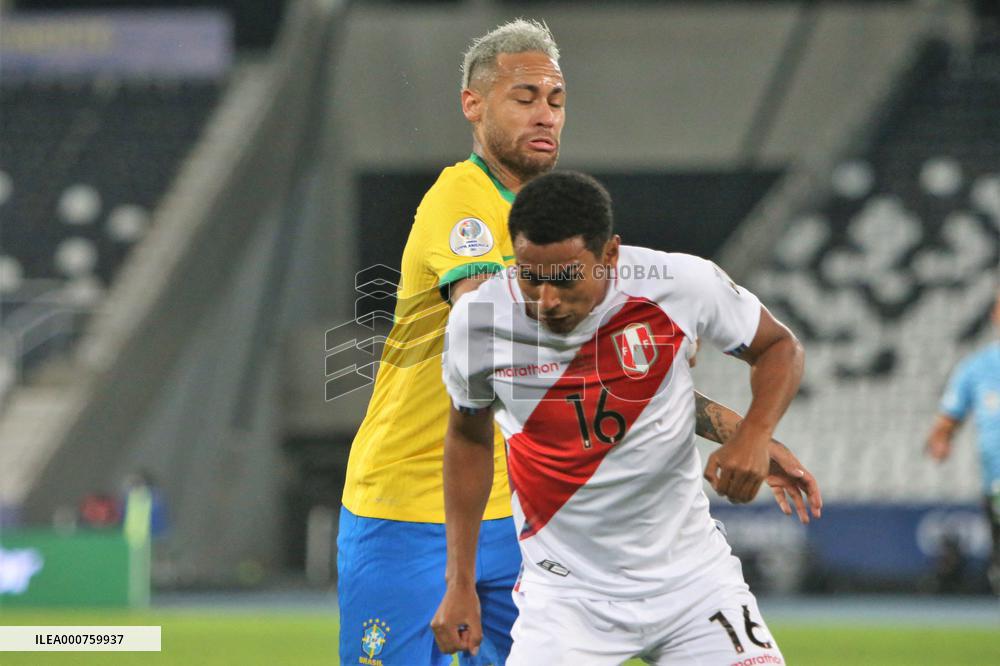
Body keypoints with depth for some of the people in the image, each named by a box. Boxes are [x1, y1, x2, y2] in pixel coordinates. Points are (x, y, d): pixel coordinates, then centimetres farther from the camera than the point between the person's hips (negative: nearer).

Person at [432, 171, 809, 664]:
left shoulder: (683, 283, -15)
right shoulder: (476, 319, -11)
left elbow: (779, 346, 4)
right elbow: (468, 437, 8)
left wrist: (753, 436, -17)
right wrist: (460, 583, 7)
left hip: (692, 575, 1)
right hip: (564, 592, -1)